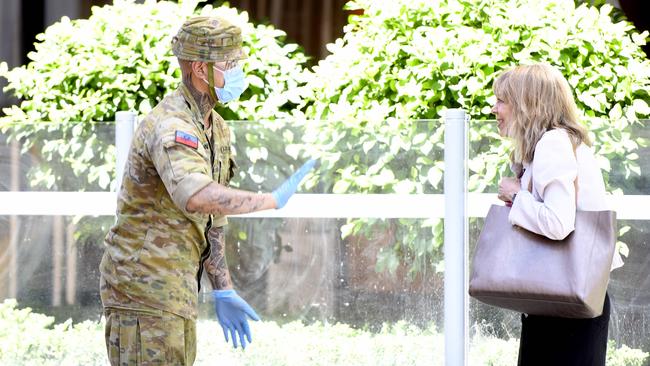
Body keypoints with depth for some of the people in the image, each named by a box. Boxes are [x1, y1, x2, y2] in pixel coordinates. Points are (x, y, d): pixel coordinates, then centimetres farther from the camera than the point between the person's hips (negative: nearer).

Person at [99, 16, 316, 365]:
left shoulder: (215, 129, 13)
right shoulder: (170, 127, -21)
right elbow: (195, 197, -41)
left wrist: (223, 291, 19)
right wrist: (271, 200, -30)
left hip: (174, 292, 10)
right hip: (143, 287, -10)